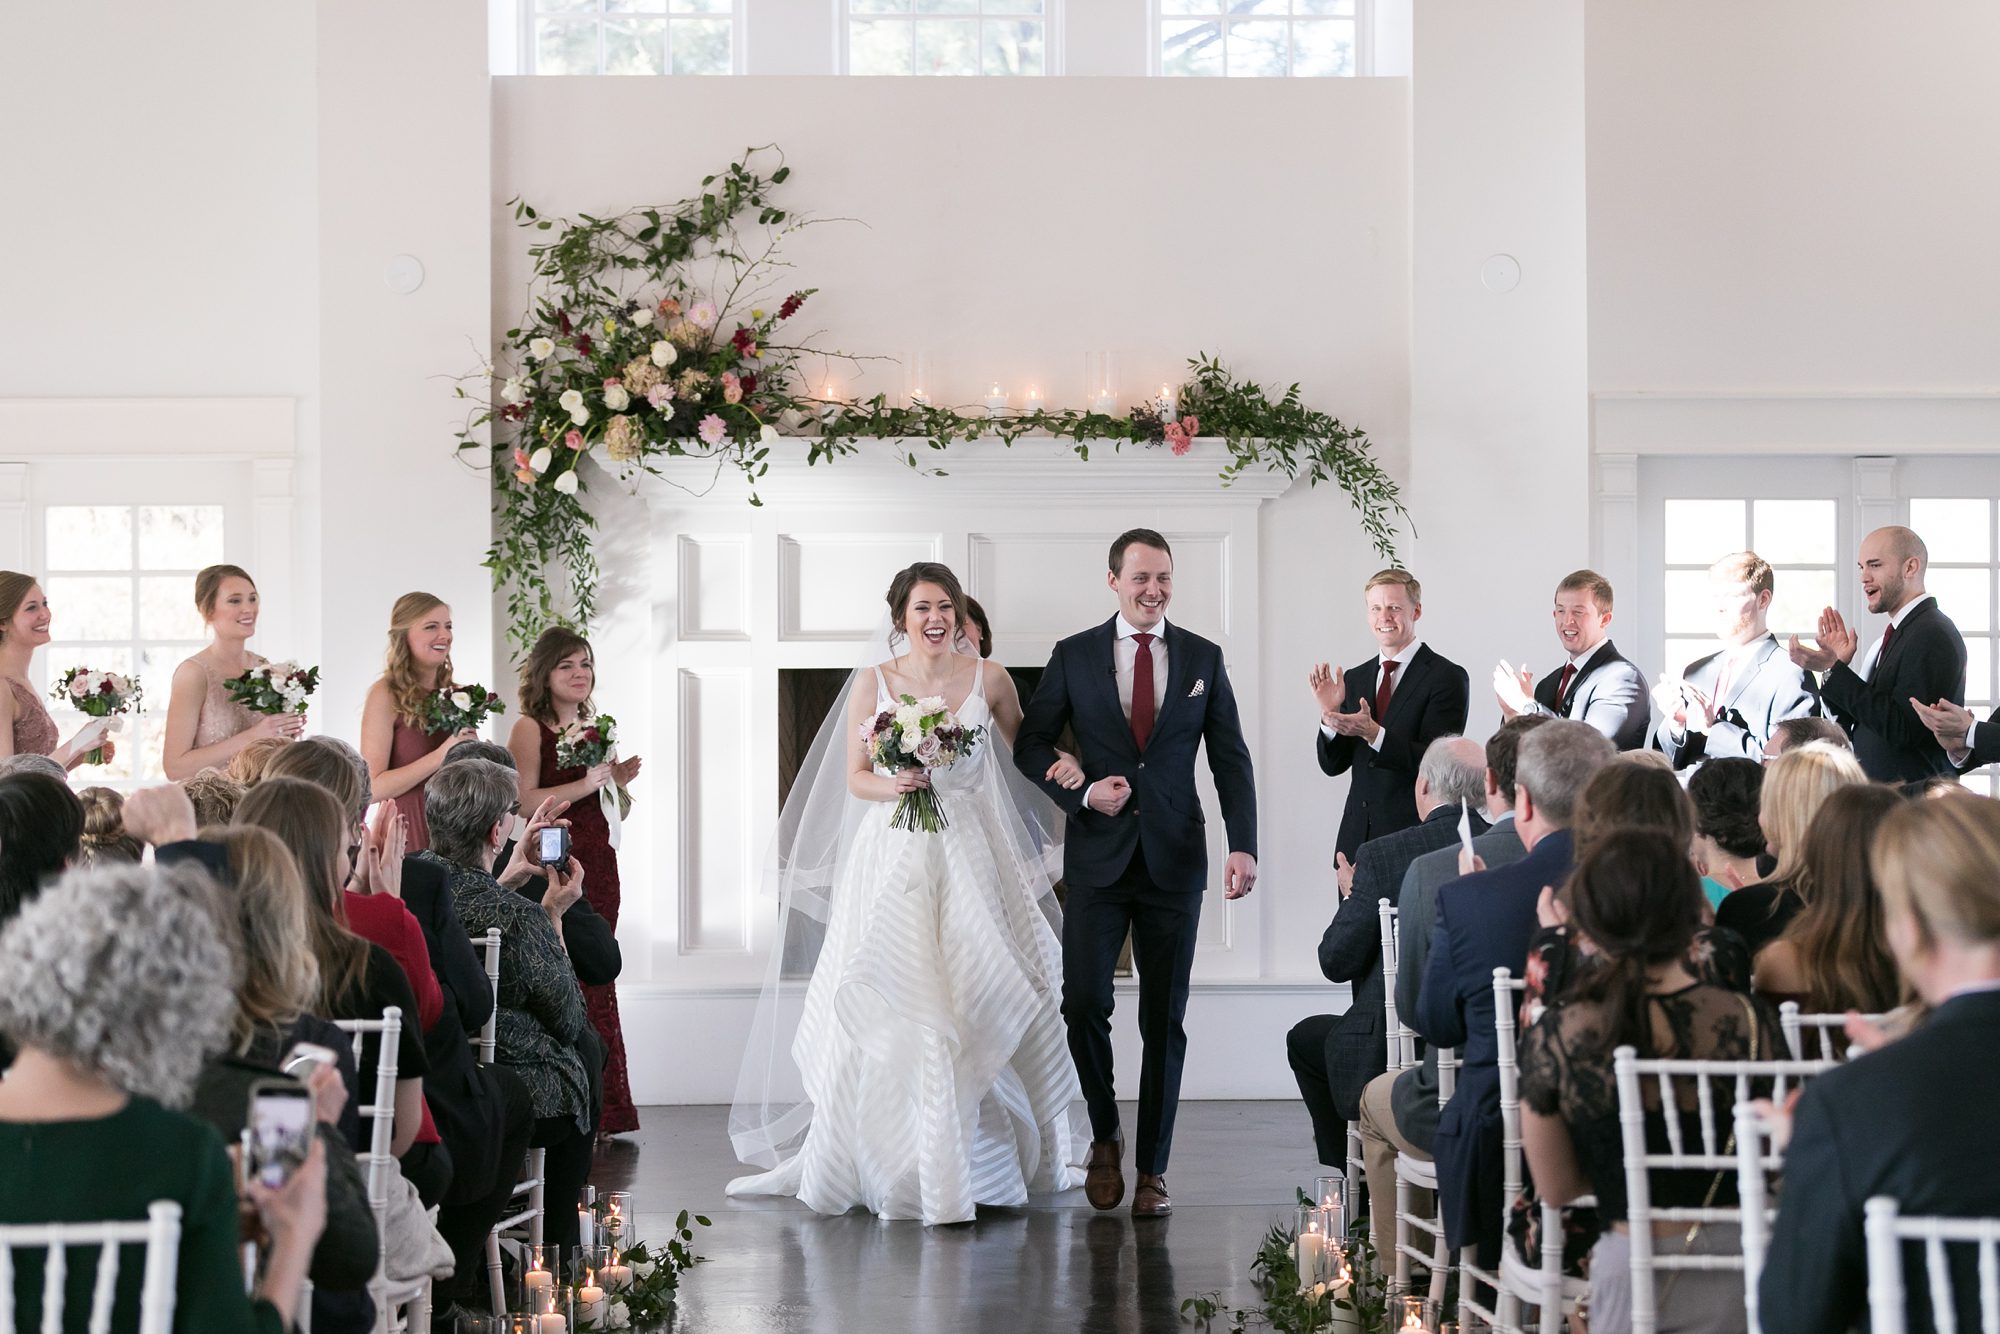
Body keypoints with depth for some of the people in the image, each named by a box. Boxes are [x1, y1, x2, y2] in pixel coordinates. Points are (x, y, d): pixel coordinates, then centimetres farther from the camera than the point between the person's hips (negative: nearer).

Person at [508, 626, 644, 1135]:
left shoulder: (593, 730, 17)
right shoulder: (530, 728, -4)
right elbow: (524, 801, -15)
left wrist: (618, 782, 6)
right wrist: (586, 784, -17)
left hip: (598, 864, 7)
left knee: (595, 983, 6)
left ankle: (602, 1109, 8)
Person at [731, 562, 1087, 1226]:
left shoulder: (988, 680, 5)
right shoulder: (874, 683, 3)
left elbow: (1027, 750, 18)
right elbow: (855, 777, 4)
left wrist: (1064, 765, 0)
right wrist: (894, 785, -15)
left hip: (969, 853, 1)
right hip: (894, 853, -1)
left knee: (984, 993, -2)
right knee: (886, 1000, -6)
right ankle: (883, 1158, 4)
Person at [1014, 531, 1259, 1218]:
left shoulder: (1203, 659, 6)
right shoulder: (1073, 656, 4)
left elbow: (1231, 760, 5)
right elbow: (1031, 745, 7)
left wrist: (1243, 846, -7)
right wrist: (1082, 792, -11)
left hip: (1174, 859, 1)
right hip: (1097, 857, -1)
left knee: (1165, 1020, 3)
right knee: (1084, 1003, -9)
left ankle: (1152, 1167, 12)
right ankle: (1105, 1135, 16)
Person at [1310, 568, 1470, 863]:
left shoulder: (1447, 677, -5)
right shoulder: (1354, 679, 13)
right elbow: (1333, 766, 10)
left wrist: (1373, 733, -25)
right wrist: (1329, 713, -8)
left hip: (1414, 837, -5)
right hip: (1357, 836, 5)